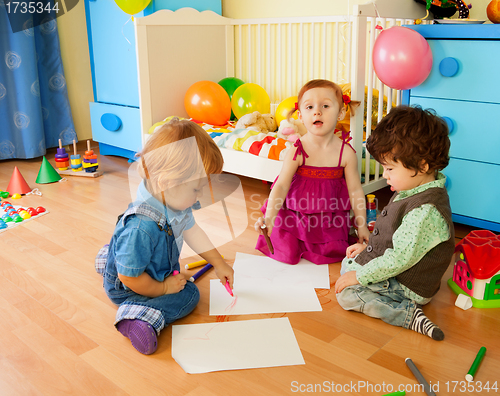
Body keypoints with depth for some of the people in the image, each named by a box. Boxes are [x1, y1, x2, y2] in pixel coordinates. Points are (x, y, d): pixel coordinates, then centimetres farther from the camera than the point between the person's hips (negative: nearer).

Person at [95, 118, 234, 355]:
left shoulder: (174, 202, -17)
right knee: (189, 295, -13)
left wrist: (218, 263, 10)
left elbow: (191, 229, 3)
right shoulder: (141, 228, -43)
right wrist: (163, 288, -17)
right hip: (127, 289, -8)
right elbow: (130, 278, -32)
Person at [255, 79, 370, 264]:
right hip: (297, 213, -1)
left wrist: (361, 226, -1)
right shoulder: (296, 152, -19)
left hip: (331, 218, 1)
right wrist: (269, 218, -35)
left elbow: (355, 190, -6)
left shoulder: (346, 153, -14)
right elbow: (281, 186, -22)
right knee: (288, 255, -3)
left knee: (333, 253, 0)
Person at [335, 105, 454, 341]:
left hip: (410, 286, -11)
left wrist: (360, 276, -23)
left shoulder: (426, 210, -32)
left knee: (347, 295, -20)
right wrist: (369, 247, 12)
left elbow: (401, 258, -30)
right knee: (348, 262, 22)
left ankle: (408, 315, -17)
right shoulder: (413, 191, 0)